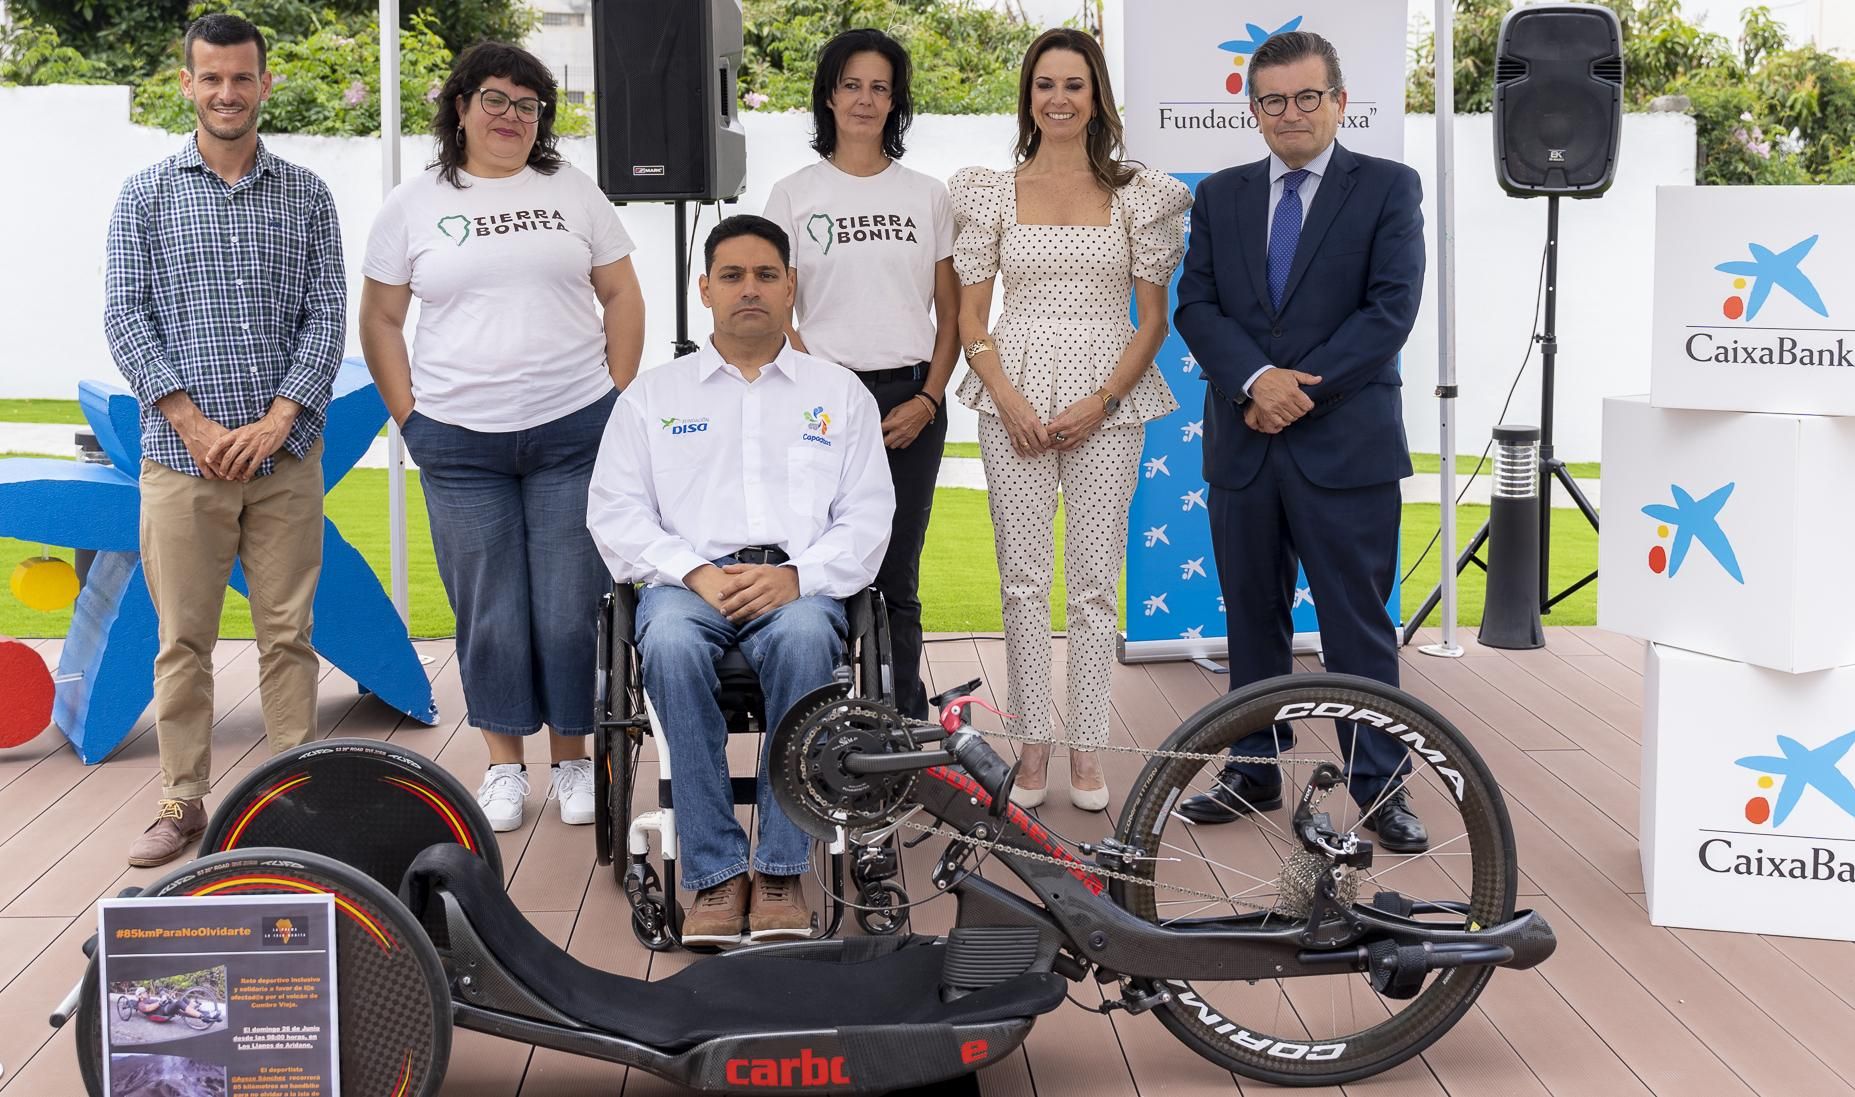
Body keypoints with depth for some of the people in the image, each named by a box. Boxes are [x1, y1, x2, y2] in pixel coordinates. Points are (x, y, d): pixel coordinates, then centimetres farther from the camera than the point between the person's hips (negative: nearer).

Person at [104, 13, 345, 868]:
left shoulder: (307, 197, 9)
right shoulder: (145, 196, 7)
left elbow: (327, 316, 3)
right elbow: (126, 317, 0)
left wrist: (277, 422, -10)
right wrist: (193, 425, -10)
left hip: (286, 458, 1)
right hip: (180, 459, 0)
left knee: (288, 633, 4)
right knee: (183, 639, 4)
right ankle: (183, 802, 13)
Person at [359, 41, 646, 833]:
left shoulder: (572, 191, 7)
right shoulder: (413, 206, 6)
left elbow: (622, 297, 9)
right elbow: (380, 320, 9)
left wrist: (619, 403, 2)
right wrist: (410, 418, 1)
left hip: (574, 433, 0)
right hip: (460, 443, 0)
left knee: (572, 609, 1)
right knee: (489, 612, 5)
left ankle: (573, 761, 16)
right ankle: (504, 766, 18)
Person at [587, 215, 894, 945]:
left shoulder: (839, 393, 19)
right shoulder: (653, 395, 19)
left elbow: (867, 518, 9)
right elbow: (615, 514, 8)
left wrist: (795, 576, -11)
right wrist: (696, 575, -10)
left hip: (800, 584, 0)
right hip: (689, 579, 1)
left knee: (802, 638, -37)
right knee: (671, 645, -36)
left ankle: (780, 870, -29)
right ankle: (714, 872, -28)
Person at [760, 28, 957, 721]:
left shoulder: (927, 195, 11)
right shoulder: (793, 194, 6)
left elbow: (951, 314, 11)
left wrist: (928, 400, -2)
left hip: (911, 402, 1)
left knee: (895, 579, 3)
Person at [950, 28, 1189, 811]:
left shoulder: (1138, 195, 4)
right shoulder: (992, 194, 7)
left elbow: (1153, 318, 3)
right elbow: (970, 315, 6)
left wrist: (1101, 401, -9)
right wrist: (1008, 398, -8)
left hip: (1107, 401, -1)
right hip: (1014, 400, 1)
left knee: (1095, 579, 0)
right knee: (1023, 577, 2)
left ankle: (1086, 751, 10)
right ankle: (1032, 747, 11)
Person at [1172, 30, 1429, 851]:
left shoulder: (1388, 189, 2)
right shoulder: (1220, 196, 12)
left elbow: (1391, 308, -8)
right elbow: (1195, 305, 3)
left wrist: (1303, 389, -14)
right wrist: (1257, 378, -15)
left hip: (1346, 444, -4)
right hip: (1242, 445, 4)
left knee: (1358, 623, 0)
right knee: (1252, 619, 12)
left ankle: (1380, 788, 9)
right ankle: (1255, 772, 23)